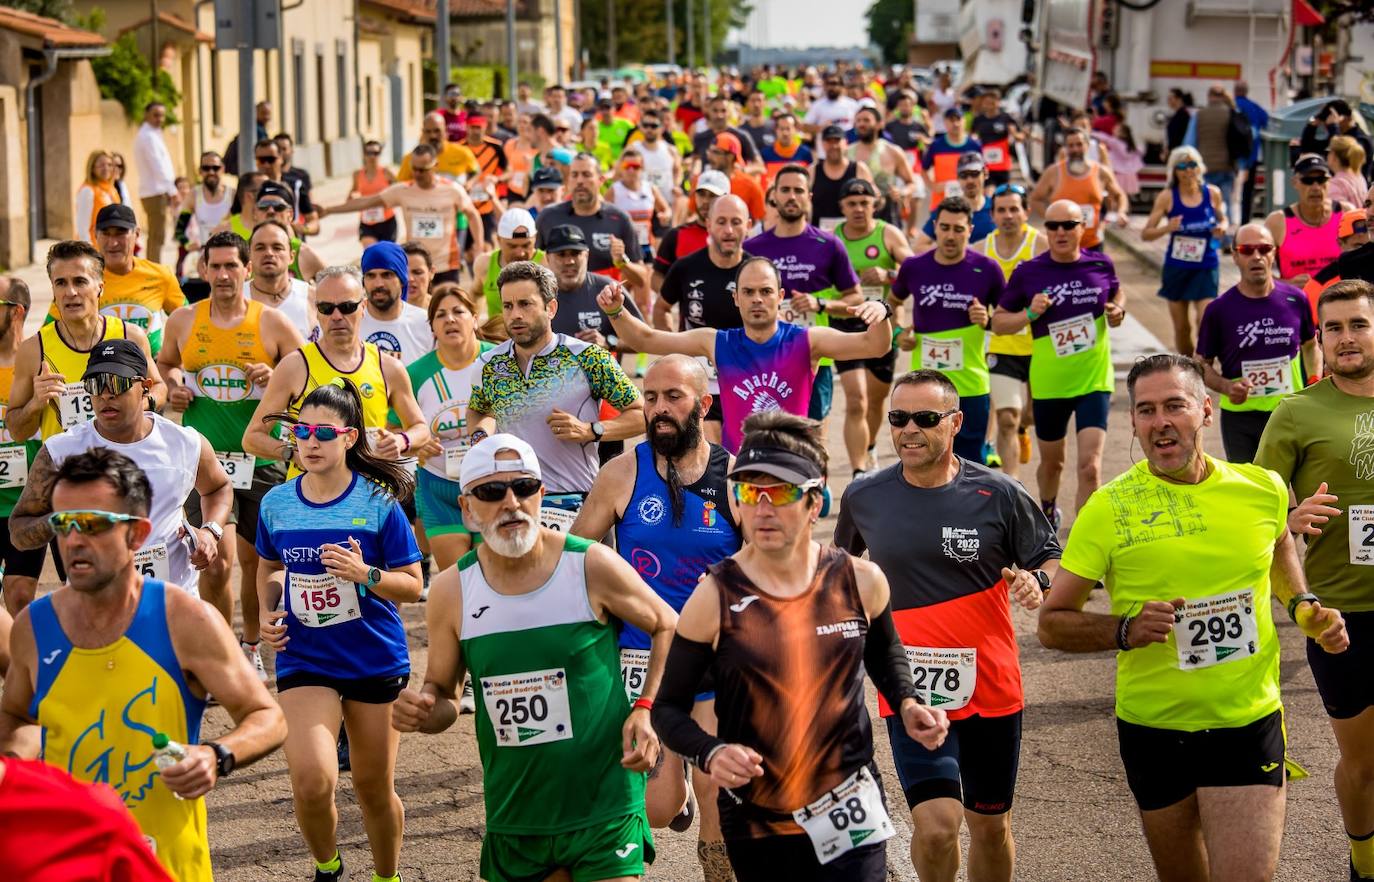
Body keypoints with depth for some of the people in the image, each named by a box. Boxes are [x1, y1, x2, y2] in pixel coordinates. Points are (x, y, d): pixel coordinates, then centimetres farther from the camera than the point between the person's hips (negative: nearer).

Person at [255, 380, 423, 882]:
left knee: (374, 787, 10)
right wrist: (266, 612, 1)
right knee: (311, 781, -17)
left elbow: (412, 585, -5)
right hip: (304, 660, 1)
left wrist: (365, 574, -23)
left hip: (376, 660, -1)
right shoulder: (276, 504, 0)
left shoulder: (377, 501, -8)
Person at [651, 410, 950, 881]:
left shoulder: (860, 581, -3)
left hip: (850, 815, 1)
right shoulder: (715, 597, -11)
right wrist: (710, 754, -22)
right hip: (755, 825, -1)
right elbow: (669, 707, -4)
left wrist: (906, 704, 1)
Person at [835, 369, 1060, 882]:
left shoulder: (999, 495, -6)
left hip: (990, 688, 1)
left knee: (991, 824, 13)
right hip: (912, 691, -1)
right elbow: (844, 553, 21)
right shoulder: (864, 498, 0)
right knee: (936, 825, -15)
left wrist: (1037, 581, -18)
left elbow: (1051, 559, 3)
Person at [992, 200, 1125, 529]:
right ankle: (1048, 512, 50)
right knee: (1051, 461, 20)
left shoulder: (1100, 264, -3)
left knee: (1089, 466, -15)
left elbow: (1117, 293, 18)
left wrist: (1118, 311, -4)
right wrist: (1030, 314, -18)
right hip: (1048, 384, 1)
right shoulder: (1028, 273, -7)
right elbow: (998, 321, 0)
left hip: (1094, 380, -1)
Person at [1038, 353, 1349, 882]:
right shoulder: (1108, 509, -9)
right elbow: (1052, 623, -5)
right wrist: (1125, 631, -22)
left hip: (1249, 723, 0)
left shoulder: (1263, 489, -2)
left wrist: (1303, 606, 4)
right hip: (1153, 728, 0)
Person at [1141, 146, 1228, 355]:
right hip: (1176, 267, 0)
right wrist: (1167, 228, -25)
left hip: (1206, 267, 0)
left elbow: (1222, 219, 16)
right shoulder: (1167, 197, -6)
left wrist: (1222, 228, -8)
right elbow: (1145, 234, -5)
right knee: (1182, 327, 8)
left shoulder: (1213, 193, -2)